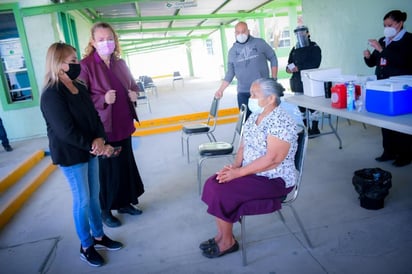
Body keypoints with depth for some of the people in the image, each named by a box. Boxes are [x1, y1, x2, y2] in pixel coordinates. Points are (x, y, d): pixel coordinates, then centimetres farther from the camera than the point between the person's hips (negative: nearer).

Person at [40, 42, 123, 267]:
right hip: (70, 155, -7)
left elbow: (94, 116, 4)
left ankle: (98, 236, 33)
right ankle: (86, 247, 22)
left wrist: (99, 139, -14)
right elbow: (66, 132, -22)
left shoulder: (80, 87, 6)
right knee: (83, 201, 3)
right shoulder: (51, 95, -18)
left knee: (94, 196, 16)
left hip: (89, 150, 8)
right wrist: (93, 146, -17)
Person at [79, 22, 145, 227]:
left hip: (124, 124, 7)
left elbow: (132, 85, 21)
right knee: (108, 169, 4)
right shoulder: (85, 66, -12)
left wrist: (134, 94, -1)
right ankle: (106, 210, 23)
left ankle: (125, 202, 33)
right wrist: (103, 99, -27)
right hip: (103, 127, -6)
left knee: (127, 165, 15)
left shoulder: (120, 63, 8)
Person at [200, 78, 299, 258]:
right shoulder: (254, 116, 7)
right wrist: (234, 166, -8)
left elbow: (272, 159, -26)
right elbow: (243, 146, 10)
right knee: (212, 184, -8)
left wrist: (238, 172, -24)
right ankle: (221, 235, 7)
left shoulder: (281, 122, -21)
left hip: (275, 180, -8)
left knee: (222, 192, -19)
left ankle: (228, 241, 3)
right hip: (251, 172, 9)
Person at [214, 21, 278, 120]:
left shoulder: (260, 43, 1)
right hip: (243, 92, 1)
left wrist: (274, 79, 0)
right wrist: (221, 89, 0)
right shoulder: (232, 51, 6)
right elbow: (230, 73, 8)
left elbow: (273, 58, 7)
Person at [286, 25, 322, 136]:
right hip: (298, 82, 6)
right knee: (301, 106, 9)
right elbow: (290, 62, 17)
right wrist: (288, 68, -7)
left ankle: (315, 128, 4)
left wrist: (298, 68, -20)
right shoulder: (295, 49, 18)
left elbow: (315, 64, -15)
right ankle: (306, 128, 20)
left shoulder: (314, 48, -1)